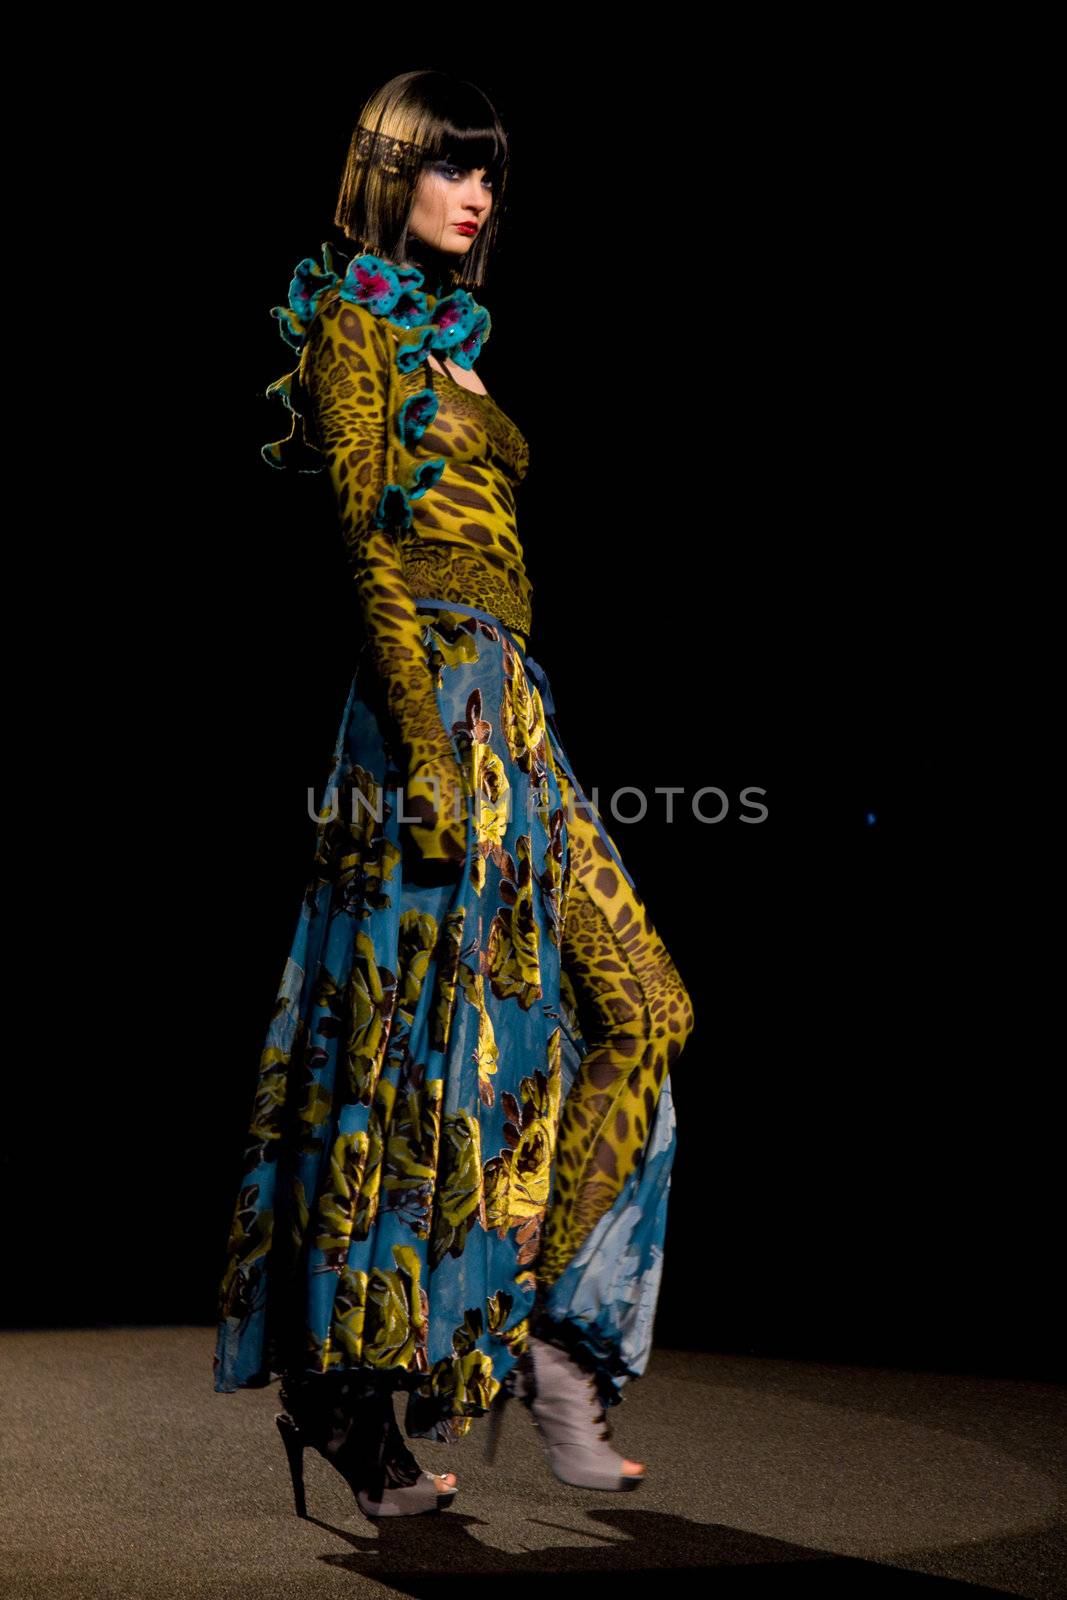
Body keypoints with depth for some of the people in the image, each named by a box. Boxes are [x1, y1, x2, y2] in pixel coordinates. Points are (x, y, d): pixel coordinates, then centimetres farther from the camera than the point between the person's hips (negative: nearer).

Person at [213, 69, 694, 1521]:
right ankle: (358, 1396, 5)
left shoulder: (446, 334, 23)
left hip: (504, 704, 9)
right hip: (439, 700, -9)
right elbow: (370, 541, -14)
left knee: (620, 1011, 5)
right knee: (419, 1037, -6)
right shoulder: (356, 324, -4)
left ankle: (546, 1322, 14)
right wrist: (430, 742, -21)